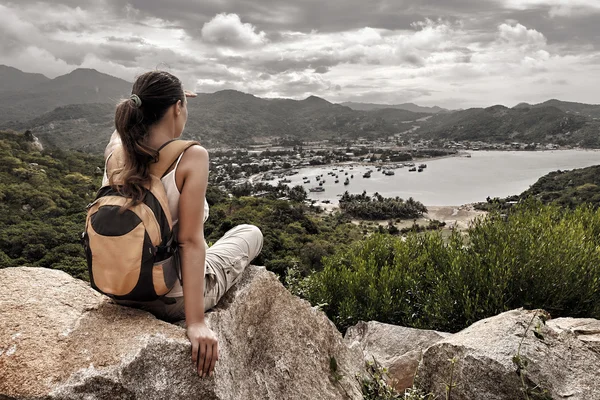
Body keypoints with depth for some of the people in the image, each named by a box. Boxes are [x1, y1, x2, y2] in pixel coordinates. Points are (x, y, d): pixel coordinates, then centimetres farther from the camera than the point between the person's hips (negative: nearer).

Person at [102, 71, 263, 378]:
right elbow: (191, 241, -30)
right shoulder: (191, 158, -25)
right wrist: (196, 323, -29)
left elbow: (131, 120, 15)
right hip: (173, 300, -6)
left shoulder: (116, 151, -10)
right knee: (251, 233, 21)